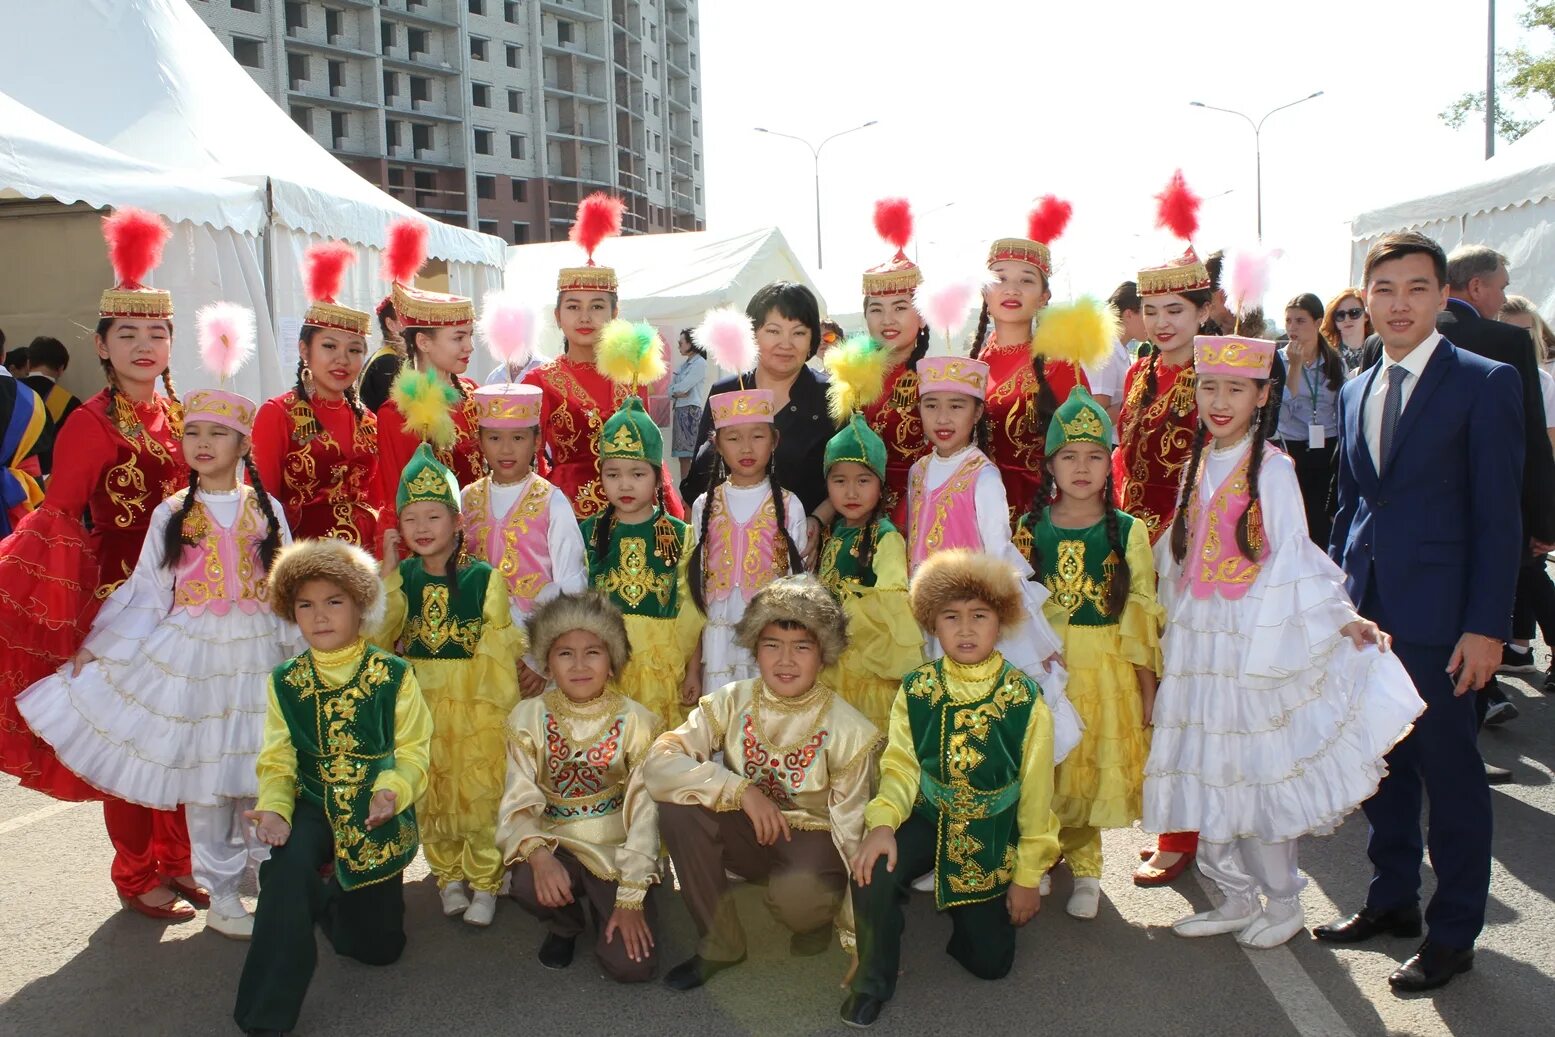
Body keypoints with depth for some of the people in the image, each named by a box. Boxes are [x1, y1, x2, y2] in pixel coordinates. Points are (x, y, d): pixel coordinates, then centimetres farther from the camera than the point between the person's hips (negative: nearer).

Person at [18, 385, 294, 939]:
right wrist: (95, 646, -3)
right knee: (203, 773, 2)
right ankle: (220, 894, 15)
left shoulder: (266, 508, 4)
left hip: (259, 652, 1)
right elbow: (147, 590, 3)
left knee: (261, 768, 6)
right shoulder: (172, 514, 2)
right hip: (193, 654, -1)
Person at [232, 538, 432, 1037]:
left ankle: (333, 897, 44)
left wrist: (391, 790, -29)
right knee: (288, 867, -36)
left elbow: (412, 751, -9)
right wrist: (273, 807, -22)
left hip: (379, 814, 0)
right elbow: (277, 762, -2)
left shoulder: (393, 675, -8)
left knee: (379, 947, 7)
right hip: (315, 805, 0)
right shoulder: (285, 682, -1)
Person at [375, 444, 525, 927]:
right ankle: (449, 876, 29)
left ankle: (485, 883, 18)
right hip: (421, 705, 3)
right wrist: (388, 574, -14)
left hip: (476, 706, -3)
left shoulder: (484, 578, -8)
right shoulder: (400, 577, 2)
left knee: (479, 796, 1)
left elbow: (502, 646, -5)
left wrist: (504, 705, -8)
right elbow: (377, 635, -10)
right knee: (430, 798, 12)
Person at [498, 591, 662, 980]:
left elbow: (644, 813, -11)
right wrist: (538, 854, -32)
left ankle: (604, 904, 19)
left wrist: (631, 899, -15)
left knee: (631, 964, -18)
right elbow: (518, 803, -10)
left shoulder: (636, 721, -10)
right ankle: (565, 925, 6)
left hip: (618, 850, -1)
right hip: (556, 844, 1)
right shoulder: (529, 718, -6)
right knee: (529, 886, -33)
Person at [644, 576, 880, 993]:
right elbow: (659, 763, -20)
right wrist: (741, 790, -31)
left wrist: (857, 938, -8)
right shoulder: (731, 702, -9)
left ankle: (819, 918, 4)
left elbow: (853, 831, -10)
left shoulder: (848, 729, -15)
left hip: (813, 839, -3)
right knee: (678, 803, -25)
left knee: (793, 893, -37)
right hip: (749, 834, 3)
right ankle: (719, 943, -7)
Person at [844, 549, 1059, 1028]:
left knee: (990, 962, 5)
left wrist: (1029, 875, -3)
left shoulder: (1026, 701, -14)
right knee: (873, 872, -31)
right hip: (927, 817, 0)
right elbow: (900, 768, -11)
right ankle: (873, 979, -2)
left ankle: (978, 913, 42)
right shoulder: (915, 690, -9)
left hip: (991, 833, 0)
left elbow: (1036, 792, -7)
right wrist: (882, 823, -31)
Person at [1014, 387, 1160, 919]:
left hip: (1108, 670, -1)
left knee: (1095, 767, 2)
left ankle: (1082, 866, 21)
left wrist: (1147, 685, -2)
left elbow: (1142, 614, -1)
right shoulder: (1031, 528, 2)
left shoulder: (1128, 531, -1)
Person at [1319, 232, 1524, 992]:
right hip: (1364, 609, 6)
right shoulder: (1354, 393, 12)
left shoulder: (1484, 383, -7)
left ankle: (1454, 931, 19)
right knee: (1383, 764, 15)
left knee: (1450, 773, 5)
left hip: (1437, 616, -6)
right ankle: (1393, 900, 31)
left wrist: (1487, 625, -14)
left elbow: (1497, 514, -10)